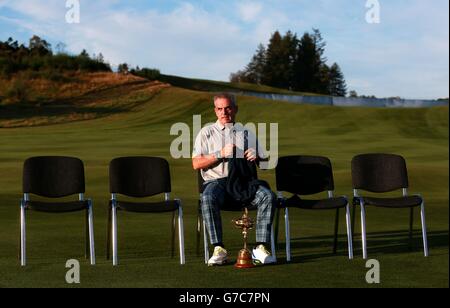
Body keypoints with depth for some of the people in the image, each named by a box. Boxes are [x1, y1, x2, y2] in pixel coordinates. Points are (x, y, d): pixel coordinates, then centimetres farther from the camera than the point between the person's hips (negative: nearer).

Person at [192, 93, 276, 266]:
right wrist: (220, 154, -9)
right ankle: (219, 250, -32)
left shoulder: (246, 133, 23)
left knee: (268, 196, -29)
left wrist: (256, 158, -4)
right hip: (217, 181, -2)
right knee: (208, 199, -38)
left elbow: (265, 162, 20)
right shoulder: (206, 133, 16)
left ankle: (261, 248, -30)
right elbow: (196, 164, 4)